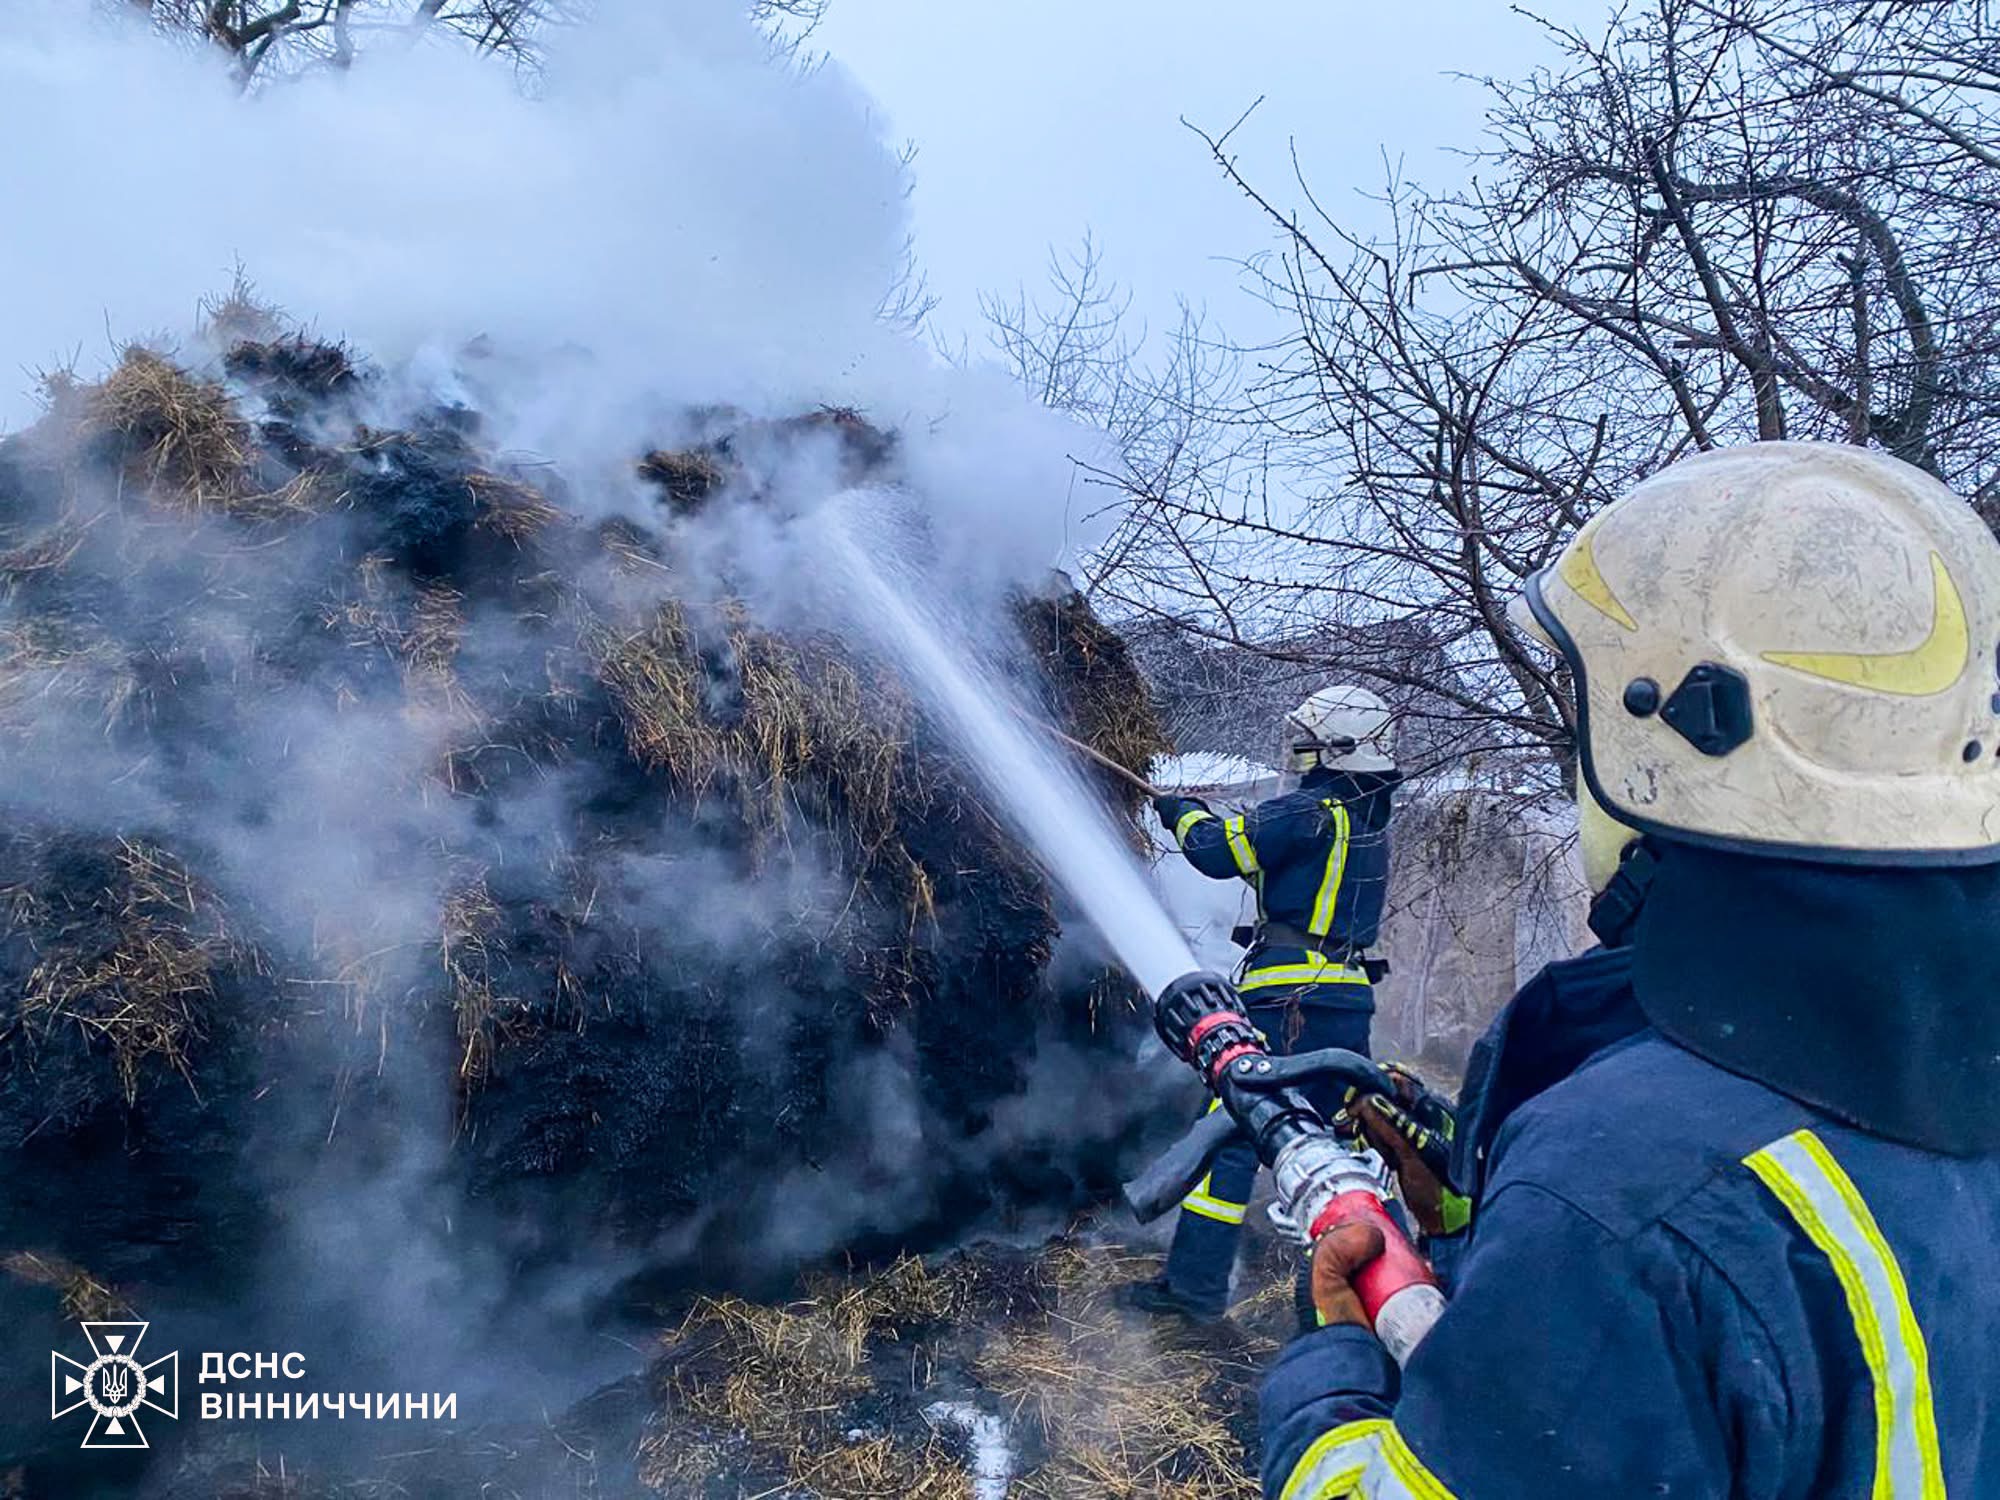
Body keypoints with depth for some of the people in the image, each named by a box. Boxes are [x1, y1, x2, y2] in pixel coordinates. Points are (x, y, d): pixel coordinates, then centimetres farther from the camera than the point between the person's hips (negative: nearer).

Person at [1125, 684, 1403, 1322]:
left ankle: (1195, 1282, -1)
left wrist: (1185, 814, 8)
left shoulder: (1310, 810, -12)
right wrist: (1213, 816, 22)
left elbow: (1218, 852, -11)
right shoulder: (1370, 821, 14)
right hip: (1350, 995, 8)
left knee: (1233, 1130, -3)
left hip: (1286, 996, -8)